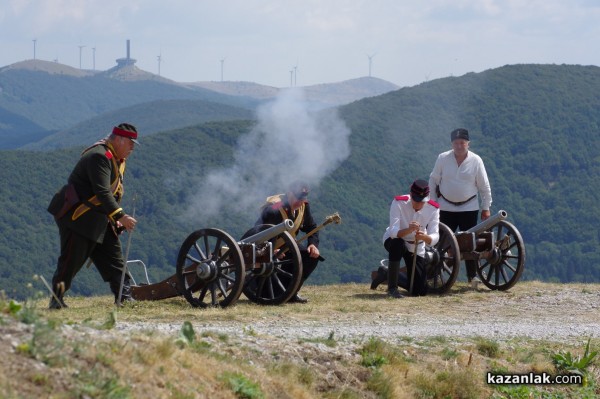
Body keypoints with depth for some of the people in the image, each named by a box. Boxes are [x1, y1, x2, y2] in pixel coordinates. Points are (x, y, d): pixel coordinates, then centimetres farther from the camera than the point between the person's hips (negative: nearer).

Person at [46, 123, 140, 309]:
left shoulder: (118, 159, 13)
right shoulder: (99, 156, -20)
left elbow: (114, 193, 17)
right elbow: (102, 192, -28)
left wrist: (116, 221, 7)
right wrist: (121, 216, -32)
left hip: (98, 220, 10)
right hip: (76, 216, -10)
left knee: (113, 257, 4)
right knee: (71, 260, -7)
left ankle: (124, 298, 3)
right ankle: (56, 300, 0)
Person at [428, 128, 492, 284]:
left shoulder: (476, 160, -5)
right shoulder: (442, 158, -4)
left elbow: (484, 187, 1)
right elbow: (433, 181, 6)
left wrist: (486, 208, 1)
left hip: (469, 208, 0)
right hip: (446, 207, 0)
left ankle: (473, 275, 8)